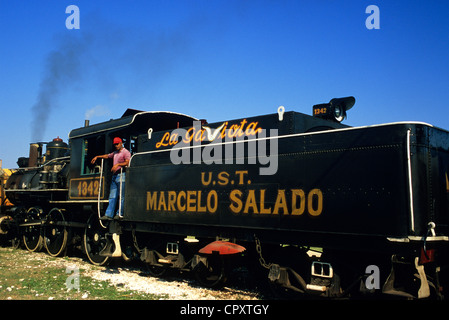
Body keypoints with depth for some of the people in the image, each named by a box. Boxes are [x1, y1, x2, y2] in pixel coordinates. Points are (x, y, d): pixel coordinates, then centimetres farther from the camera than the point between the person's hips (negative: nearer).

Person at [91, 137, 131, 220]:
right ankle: (108, 215, 3)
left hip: (122, 176, -8)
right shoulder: (115, 153, 24)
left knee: (122, 196, -5)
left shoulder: (126, 152, -3)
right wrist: (97, 157, 33)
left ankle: (119, 214, -2)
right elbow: (107, 156, 39)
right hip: (114, 176, 8)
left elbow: (127, 162, -17)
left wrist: (118, 164, -26)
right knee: (112, 196, 4)